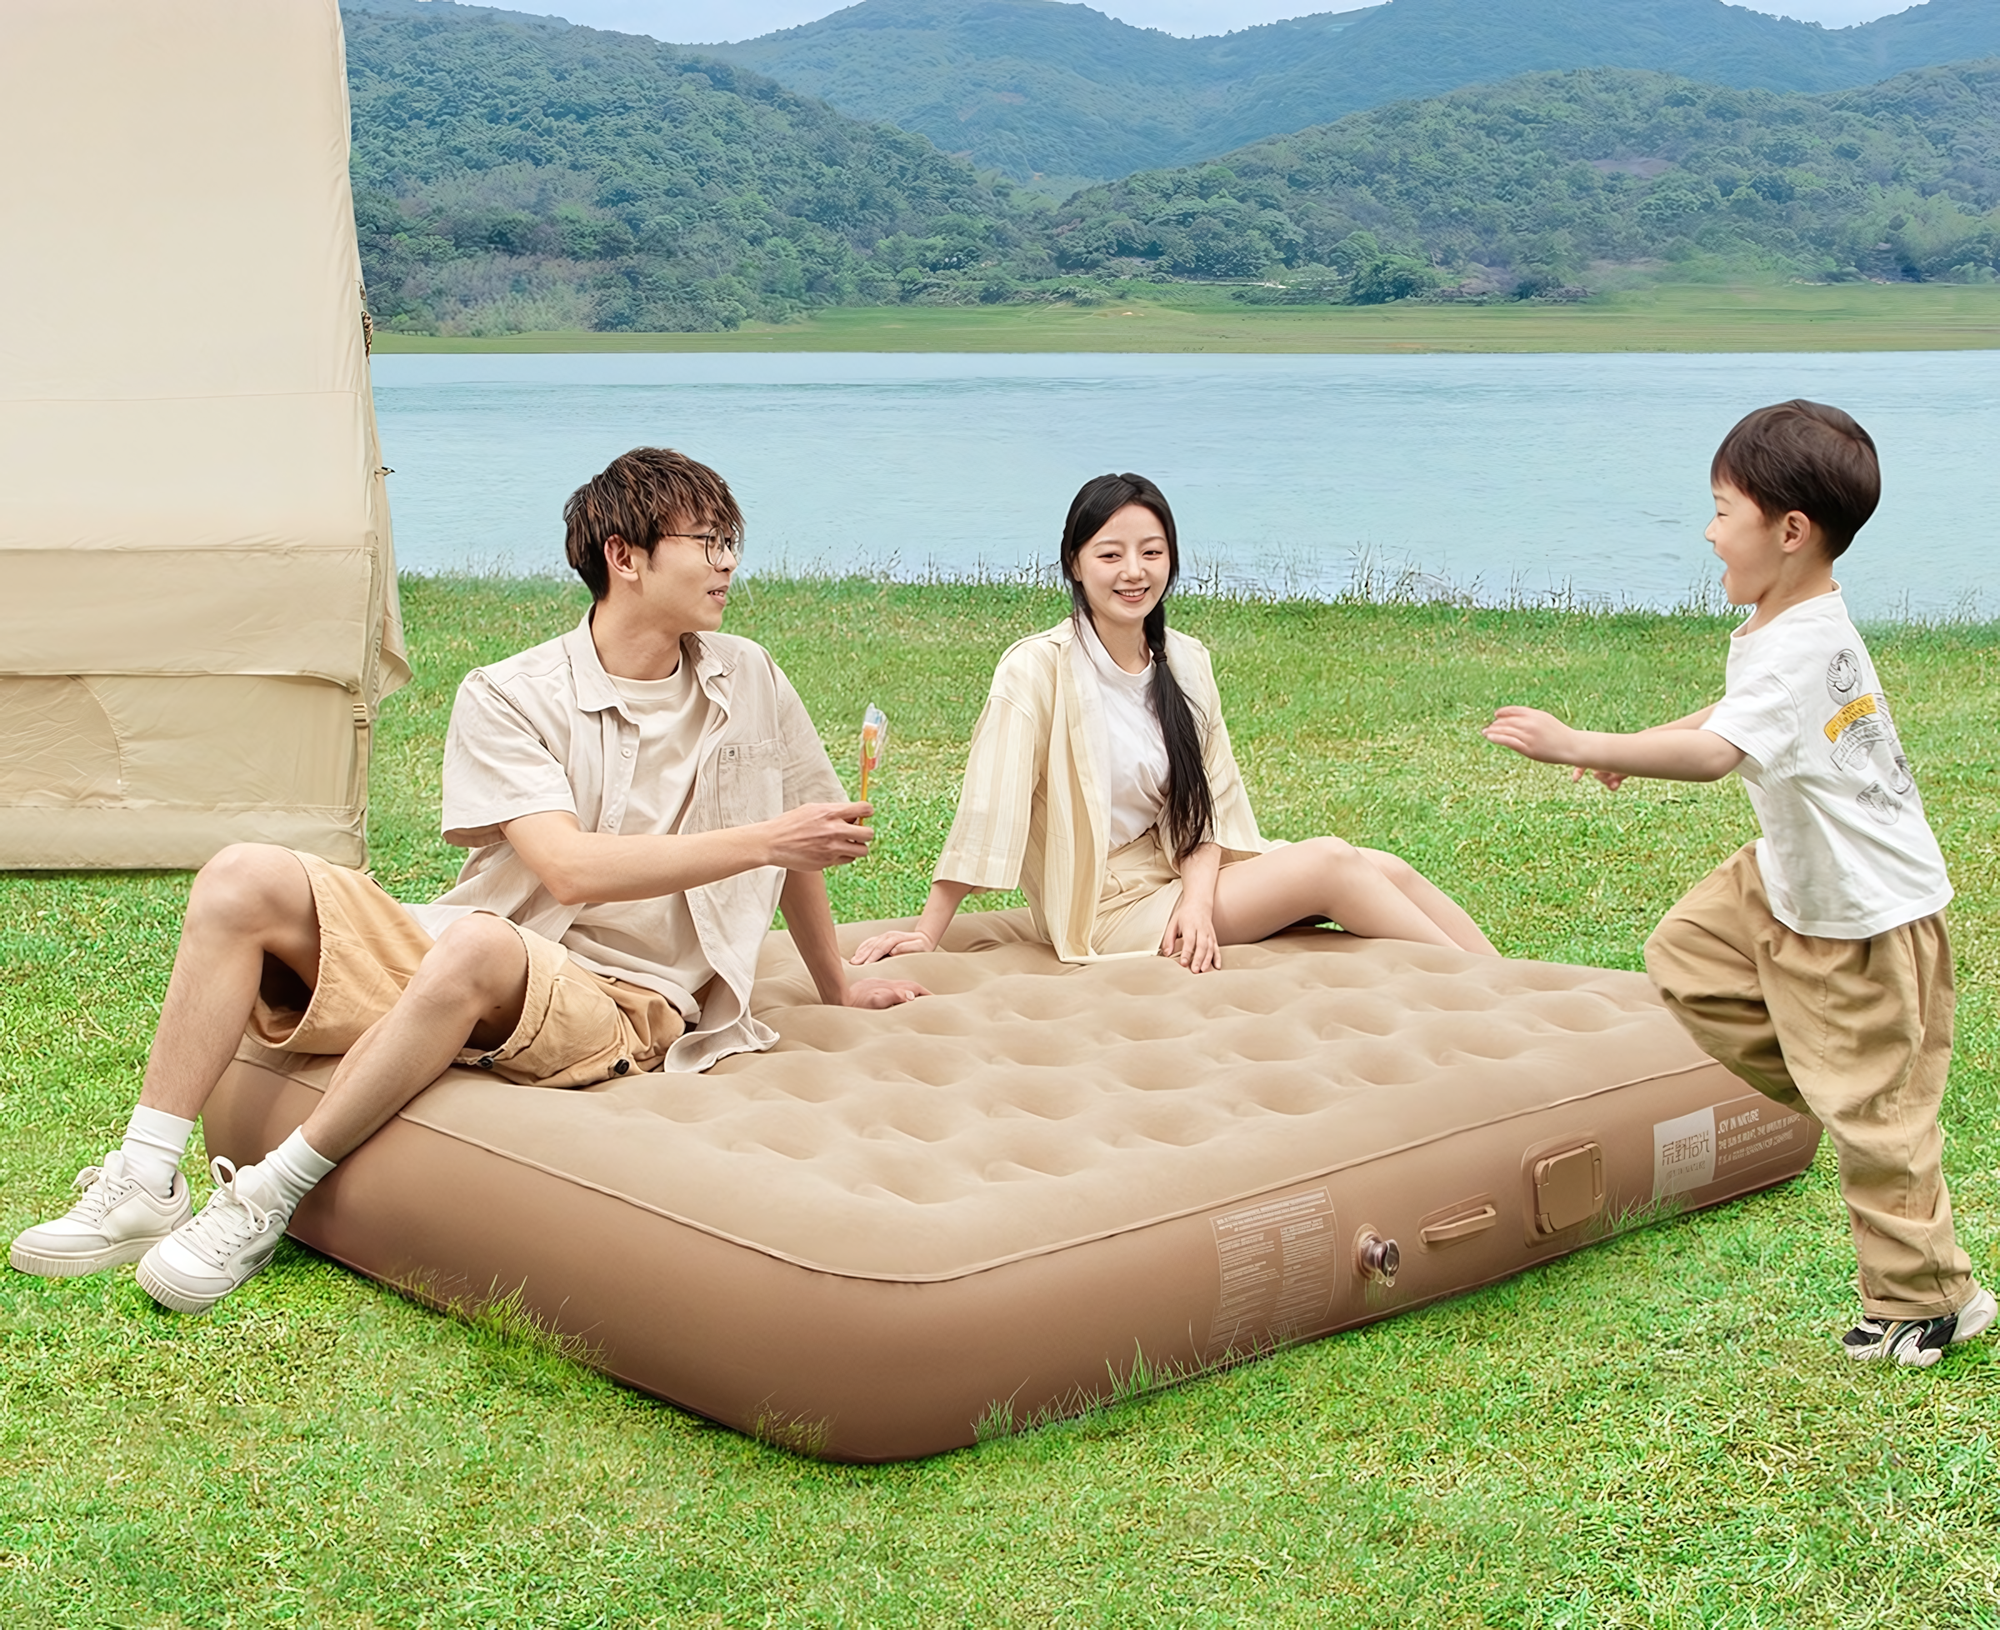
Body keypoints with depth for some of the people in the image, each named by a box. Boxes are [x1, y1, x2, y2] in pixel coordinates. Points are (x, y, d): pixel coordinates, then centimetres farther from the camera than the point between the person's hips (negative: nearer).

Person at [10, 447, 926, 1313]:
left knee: (477, 943, -37)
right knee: (245, 879, -18)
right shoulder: (509, 697, -2)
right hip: (454, 962, 1)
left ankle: (264, 1203, -25)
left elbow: (793, 845, 22)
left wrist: (838, 988, 30)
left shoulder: (750, 686, 6)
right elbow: (571, 868, -16)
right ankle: (145, 1185, -18)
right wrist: (761, 841, -20)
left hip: (623, 1007, -1)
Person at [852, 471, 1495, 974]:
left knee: (1388, 870, -9)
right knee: (1331, 862, -19)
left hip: (1187, 874, 7)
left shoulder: (1185, 662, 4)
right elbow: (987, 811, -17)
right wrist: (926, 934, -17)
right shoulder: (1037, 669, -16)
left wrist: (1198, 899, -12)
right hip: (1107, 911, -7)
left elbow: (1208, 803, 5)